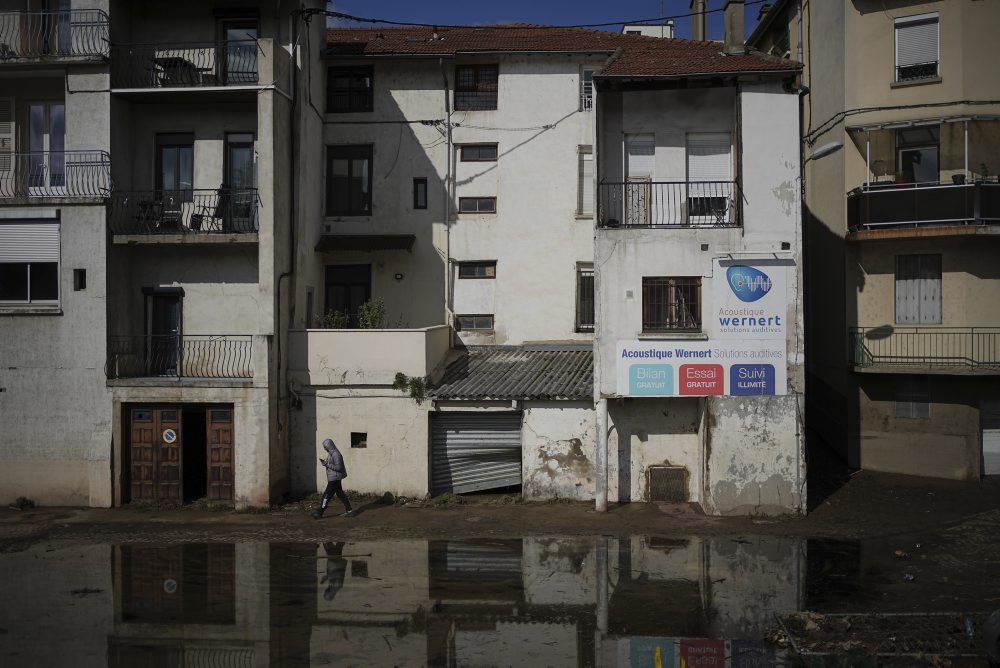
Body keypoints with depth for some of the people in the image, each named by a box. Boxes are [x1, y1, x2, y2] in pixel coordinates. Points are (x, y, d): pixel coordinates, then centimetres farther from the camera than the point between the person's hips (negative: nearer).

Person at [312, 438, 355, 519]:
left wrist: (327, 464, -22)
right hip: (333, 478, 10)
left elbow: (338, 467, -22)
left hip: (334, 479, -10)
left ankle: (319, 513, 0)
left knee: (327, 495, -5)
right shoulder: (331, 453, 11)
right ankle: (349, 511, 17)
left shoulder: (336, 454, -19)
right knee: (340, 495, 12)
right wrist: (325, 463, 3)